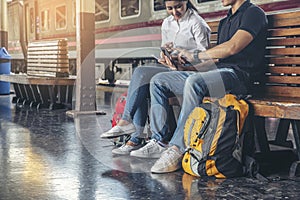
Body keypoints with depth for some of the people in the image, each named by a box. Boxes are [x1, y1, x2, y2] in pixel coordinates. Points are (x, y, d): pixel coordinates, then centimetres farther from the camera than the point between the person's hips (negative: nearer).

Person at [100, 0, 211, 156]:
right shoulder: (167, 23, 18)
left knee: (141, 73, -25)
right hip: (169, 68, 7)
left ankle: (126, 121, -21)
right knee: (143, 88, -23)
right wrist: (165, 56, -1)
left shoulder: (196, 23, -3)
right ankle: (136, 138, -25)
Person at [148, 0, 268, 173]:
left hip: (238, 74, -9)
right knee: (158, 81, 0)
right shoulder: (225, 21, 27)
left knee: (194, 82, -38)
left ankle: (177, 149, -35)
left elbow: (232, 47, -15)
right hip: (217, 71, 9)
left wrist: (194, 55, -7)